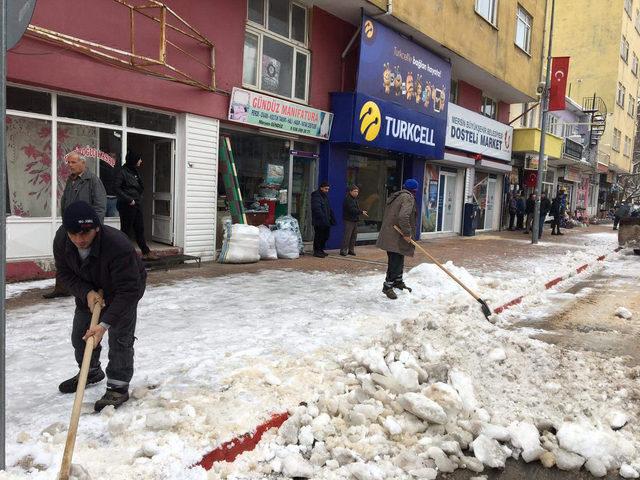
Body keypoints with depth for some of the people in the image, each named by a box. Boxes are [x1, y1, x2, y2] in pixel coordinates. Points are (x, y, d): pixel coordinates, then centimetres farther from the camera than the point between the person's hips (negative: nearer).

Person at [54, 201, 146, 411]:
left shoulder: (119, 245, -43)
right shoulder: (61, 240, -25)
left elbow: (127, 291, -39)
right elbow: (64, 273, -9)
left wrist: (105, 323, -43)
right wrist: (86, 293, -26)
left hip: (127, 287, -6)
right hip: (88, 290, 6)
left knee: (119, 338, -12)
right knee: (80, 334, 14)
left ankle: (119, 387, 3)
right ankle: (91, 372, 38)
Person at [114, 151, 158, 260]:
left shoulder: (135, 172, 16)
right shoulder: (121, 172, -10)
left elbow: (141, 188, 22)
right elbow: (116, 188, -16)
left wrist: (138, 198, 6)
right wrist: (129, 199, -18)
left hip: (137, 205, 8)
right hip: (127, 206, -8)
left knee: (140, 229, 9)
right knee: (125, 230, 0)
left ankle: (146, 252, 11)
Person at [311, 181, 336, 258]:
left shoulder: (325, 196, 18)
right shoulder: (316, 196, -11)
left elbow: (329, 208, 24)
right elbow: (317, 209, -21)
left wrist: (332, 218, 15)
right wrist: (323, 218, -26)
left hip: (326, 221, 9)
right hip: (319, 222, -9)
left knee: (325, 236, 12)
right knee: (319, 236, -4)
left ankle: (321, 250, 22)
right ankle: (316, 251, 5)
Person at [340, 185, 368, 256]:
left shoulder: (355, 199, 18)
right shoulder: (348, 199, -13)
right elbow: (352, 210, -22)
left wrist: (362, 211, 2)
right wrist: (361, 212, -22)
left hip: (355, 220, 9)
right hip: (349, 220, -9)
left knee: (354, 236, 10)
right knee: (347, 236, -9)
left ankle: (351, 250, 18)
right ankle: (343, 250, -5)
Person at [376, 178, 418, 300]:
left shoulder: (396, 197, 18)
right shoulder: (408, 198, -13)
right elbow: (403, 216, -28)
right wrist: (407, 233, -20)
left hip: (390, 235, 10)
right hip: (396, 237, -10)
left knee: (399, 261, 21)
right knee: (395, 261, -5)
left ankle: (398, 282, 34)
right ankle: (388, 286, 0)